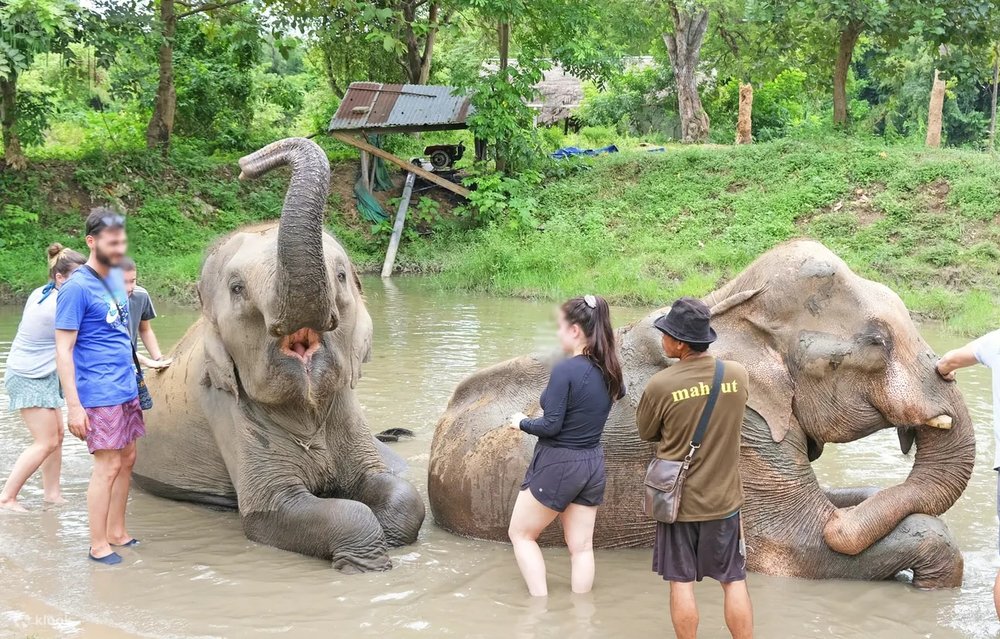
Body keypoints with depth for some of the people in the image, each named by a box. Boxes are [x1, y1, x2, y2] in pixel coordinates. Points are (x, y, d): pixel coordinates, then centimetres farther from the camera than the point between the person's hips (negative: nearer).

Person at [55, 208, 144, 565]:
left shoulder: (115, 278, 11)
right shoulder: (77, 288, -13)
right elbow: (63, 350, -14)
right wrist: (74, 406, -18)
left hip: (126, 389, 8)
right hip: (100, 394, -8)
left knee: (127, 459, 11)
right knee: (108, 466, -4)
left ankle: (117, 533, 23)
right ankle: (98, 546, 6)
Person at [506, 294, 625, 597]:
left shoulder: (565, 370, -21)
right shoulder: (609, 370, 1)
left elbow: (551, 426, -21)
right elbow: (618, 392, 25)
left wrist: (522, 422, -4)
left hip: (558, 465, -7)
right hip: (592, 464, 7)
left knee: (521, 534, 11)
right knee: (581, 546, 12)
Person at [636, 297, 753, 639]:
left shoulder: (660, 385, -18)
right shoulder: (738, 374, -9)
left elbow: (646, 433, -1)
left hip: (677, 499, -2)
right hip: (723, 497, 2)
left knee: (681, 582, 9)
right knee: (734, 581, 12)